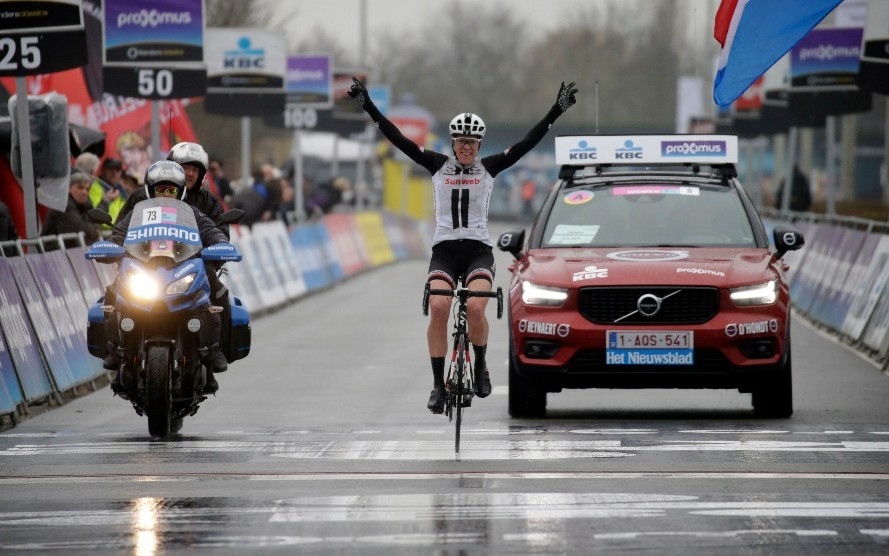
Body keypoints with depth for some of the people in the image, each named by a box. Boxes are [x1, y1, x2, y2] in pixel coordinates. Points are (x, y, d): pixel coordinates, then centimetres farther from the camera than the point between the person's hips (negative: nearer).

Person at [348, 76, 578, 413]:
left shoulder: (489, 168, 6)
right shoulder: (437, 165, 7)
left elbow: (528, 143, 0)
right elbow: (398, 139, 2)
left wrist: (557, 111, -8)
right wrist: (367, 107, -6)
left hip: (478, 249, -1)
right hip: (444, 249, 1)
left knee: (475, 307, -26)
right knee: (438, 308, -23)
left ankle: (481, 367, 2)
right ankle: (438, 385, -17)